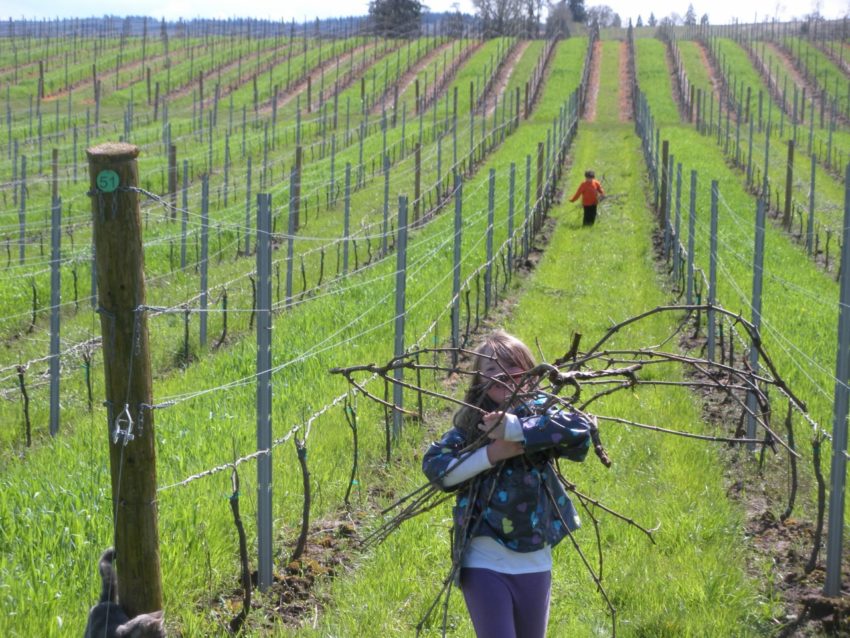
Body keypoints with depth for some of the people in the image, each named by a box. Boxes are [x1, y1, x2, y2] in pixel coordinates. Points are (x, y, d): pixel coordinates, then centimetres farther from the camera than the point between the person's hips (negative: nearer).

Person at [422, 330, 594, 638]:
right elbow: (433, 465, -12)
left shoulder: (540, 411, -2)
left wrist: (514, 429, -25)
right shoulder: (471, 423, 0)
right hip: (484, 563, -1)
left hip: (534, 563, 1)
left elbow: (581, 428, -22)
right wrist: (490, 454, -21)